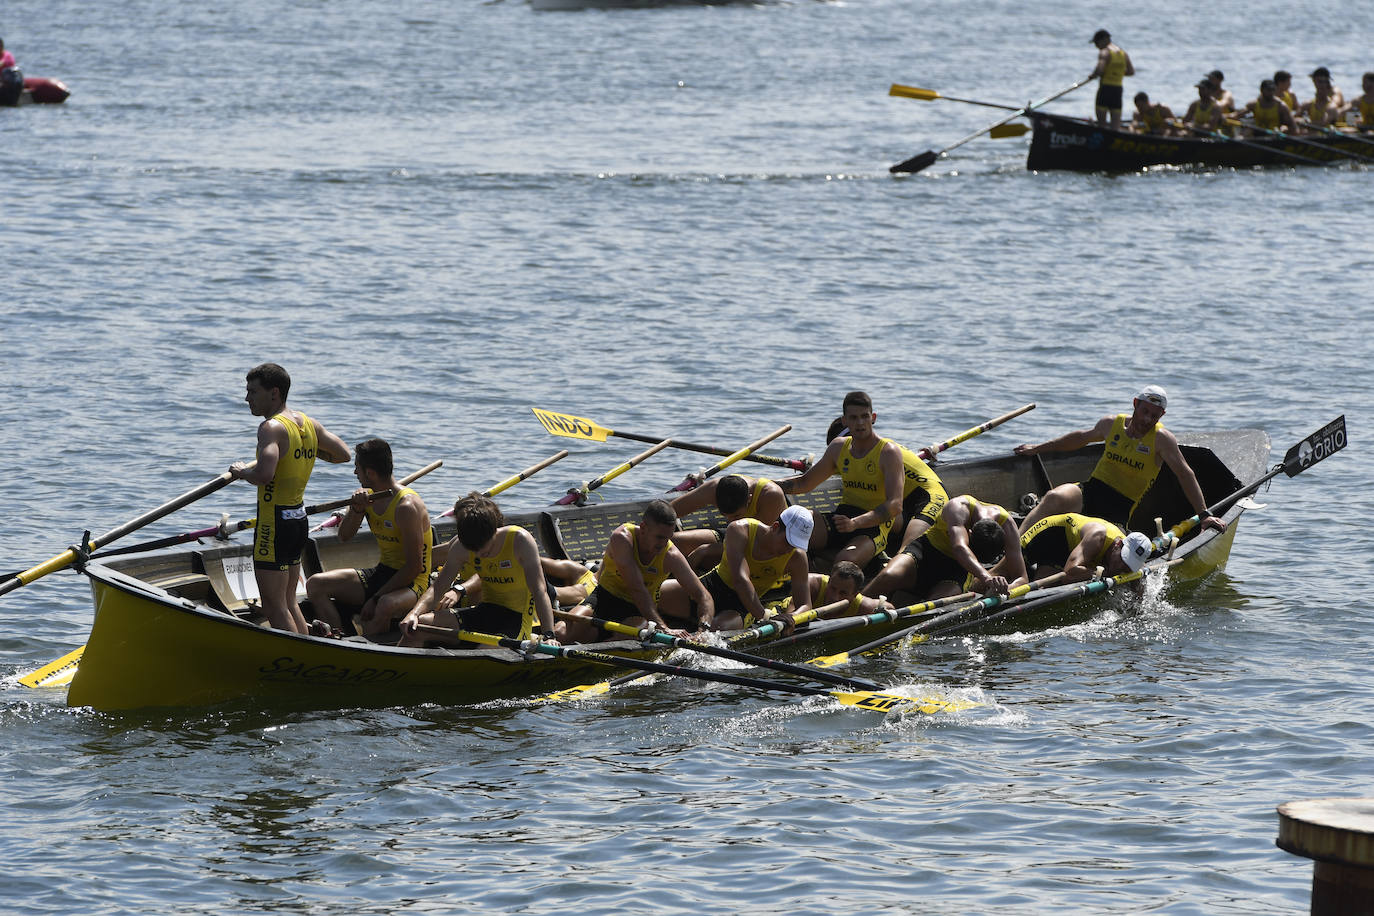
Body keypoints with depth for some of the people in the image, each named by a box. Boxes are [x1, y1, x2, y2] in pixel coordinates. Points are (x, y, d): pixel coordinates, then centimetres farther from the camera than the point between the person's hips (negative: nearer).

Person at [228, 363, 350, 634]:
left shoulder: (272, 427, -18)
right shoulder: (309, 424, 7)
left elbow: (265, 473, -33)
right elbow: (344, 454, 18)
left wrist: (242, 471, -13)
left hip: (275, 524, -9)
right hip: (300, 519, 9)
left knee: (274, 607, -3)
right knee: (289, 602, 17)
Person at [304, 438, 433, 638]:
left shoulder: (407, 507, -21)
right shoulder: (368, 495, 3)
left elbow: (414, 567, -22)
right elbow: (344, 537, 5)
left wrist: (376, 599, -22)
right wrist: (357, 509, -15)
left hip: (411, 583, -9)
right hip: (381, 573, 9)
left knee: (386, 606, -42)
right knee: (316, 584, -5)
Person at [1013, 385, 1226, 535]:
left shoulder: (1161, 439, -3)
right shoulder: (1111, 424, 10)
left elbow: (1185, 475, -6)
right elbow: (1082, 437, 29)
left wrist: (1204, 514, -14)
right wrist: (1037, 449, 37)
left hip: (1120, 510, -2)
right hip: (1090, 492, 2)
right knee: (1055, 498, -29)